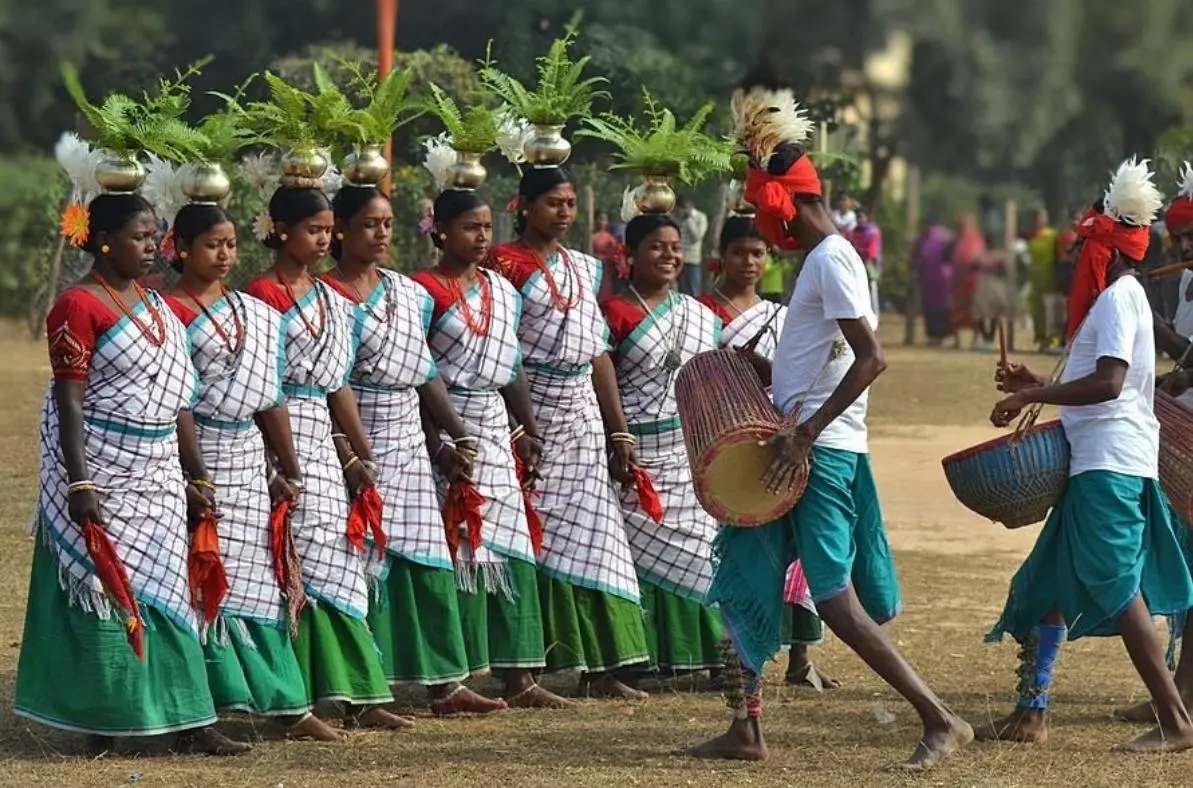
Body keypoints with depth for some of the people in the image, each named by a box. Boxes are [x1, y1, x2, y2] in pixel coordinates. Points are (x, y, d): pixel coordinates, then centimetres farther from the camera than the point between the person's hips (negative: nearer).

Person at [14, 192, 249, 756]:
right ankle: (101, 722, 6)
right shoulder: (78, 306, -11)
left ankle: (184, 721, 8)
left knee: (162, 592, 7)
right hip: (102, 472, -7)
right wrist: (79, 484, -22)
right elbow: (70, 400, -15)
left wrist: (197, 476, 14)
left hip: (156, 474, 7)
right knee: (107, 590, -3)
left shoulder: (153, 304, 12)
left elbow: (176, 399, 15)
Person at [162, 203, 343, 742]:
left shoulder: (255, 313, 13)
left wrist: (289, 469, 13)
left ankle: (289, 707, 7)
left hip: (247, 456, 6)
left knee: (258, 578, 7)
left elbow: (269, 395, 15)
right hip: (196, 455, -6)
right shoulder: (170, 313, -6)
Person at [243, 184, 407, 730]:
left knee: (335, 560, 6)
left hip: (323, 438, 8)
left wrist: (359, 456, 13)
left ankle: (355, 699, 7)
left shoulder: (327, 298, 15)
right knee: (301, 563, -8)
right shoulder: (262, 295, -8)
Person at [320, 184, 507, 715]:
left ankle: (445, 685, 10)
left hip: (409, 449, 7)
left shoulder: (411, 294, 13)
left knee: (428, 563, 6)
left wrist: (455, 437, 13)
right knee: (365, 566, -7)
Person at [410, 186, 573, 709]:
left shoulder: (502, 290, 14)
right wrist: (442, 441, -18)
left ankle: (518, 677, 8)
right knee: (459, 549, -7)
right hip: (446, 427, -7)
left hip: (495, 426, 7)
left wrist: (528, 428, 16)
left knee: (511, 549, 5)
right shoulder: (425, 292, -8)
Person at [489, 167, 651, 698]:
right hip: (531, 414, -6)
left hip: (582, 415, 6)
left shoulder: (583, 268, 15)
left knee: (589, 532, 3)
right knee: (532, 538, -5)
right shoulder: (505, 264, -6)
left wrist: (619, 432, 14)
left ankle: (598, 669, 4)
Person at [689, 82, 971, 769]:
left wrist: (804, 434, -24)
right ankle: (747, 731, 18)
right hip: (800, 447, 11)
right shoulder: (822, 257, 16)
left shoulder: (831, 259, -14)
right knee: (745, 577, 13)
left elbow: (872, 359, -23)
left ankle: (941, 720, -11)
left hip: (823, 453, -11)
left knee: (835, 598, -12)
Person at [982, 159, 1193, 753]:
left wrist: (1030, 396, -20)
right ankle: (1031, 713, 17)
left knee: (1118, 589, -12)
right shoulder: (1116, 297, 19)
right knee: (1051, 585, 12)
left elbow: (1108, 383, -24)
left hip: (1110, 464, -11)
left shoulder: (1118, 298, -12)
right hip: (1099, 461, 11)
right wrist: (1038, 386, 18)